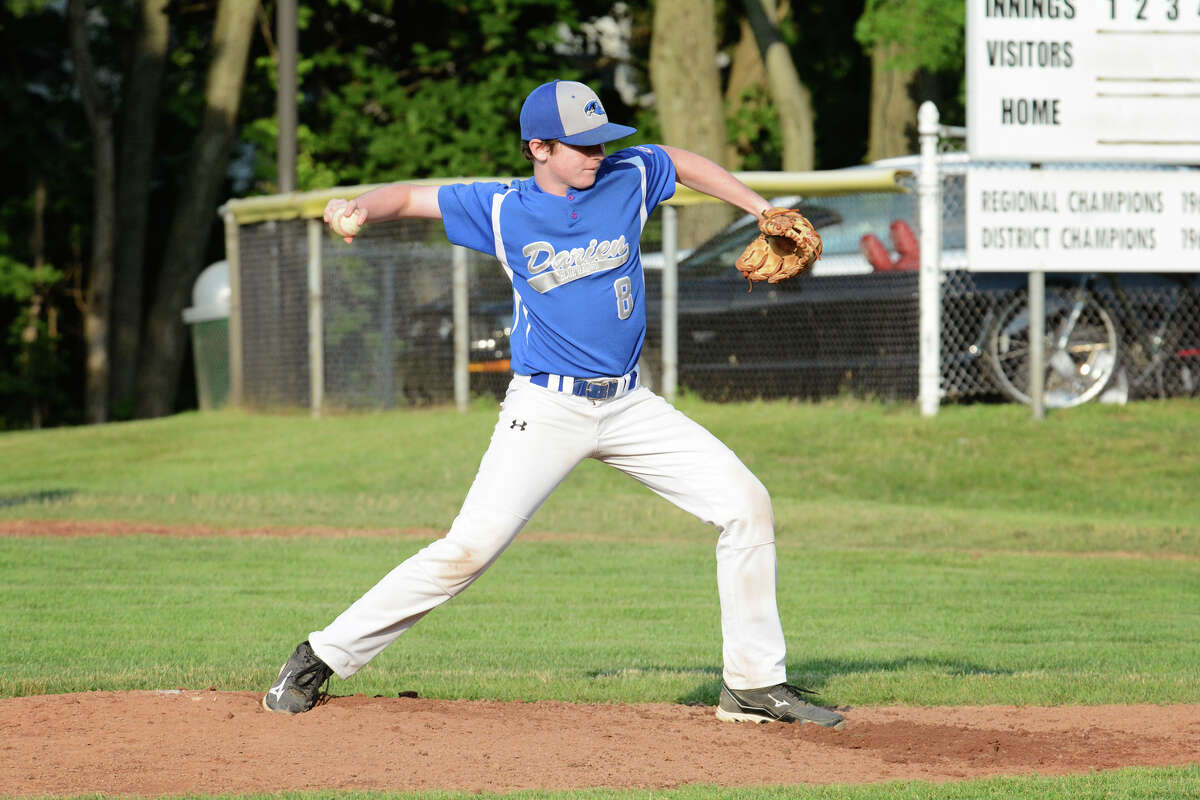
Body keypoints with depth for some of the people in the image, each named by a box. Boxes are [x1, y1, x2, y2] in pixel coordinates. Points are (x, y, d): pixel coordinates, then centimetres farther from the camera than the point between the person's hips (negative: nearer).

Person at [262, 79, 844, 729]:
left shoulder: (628, 178, 2)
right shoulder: (501, 210, -5)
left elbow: (684, 163, 21)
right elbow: (410, 197, 0)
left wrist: (764, 211, 18)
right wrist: (359, 209, -21)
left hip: (629, 404, 5)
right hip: (546, 408, -4)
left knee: (746, 506, -2)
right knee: (470, 547, -17)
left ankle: (754, 684, 7)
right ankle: (323, 657, -6)